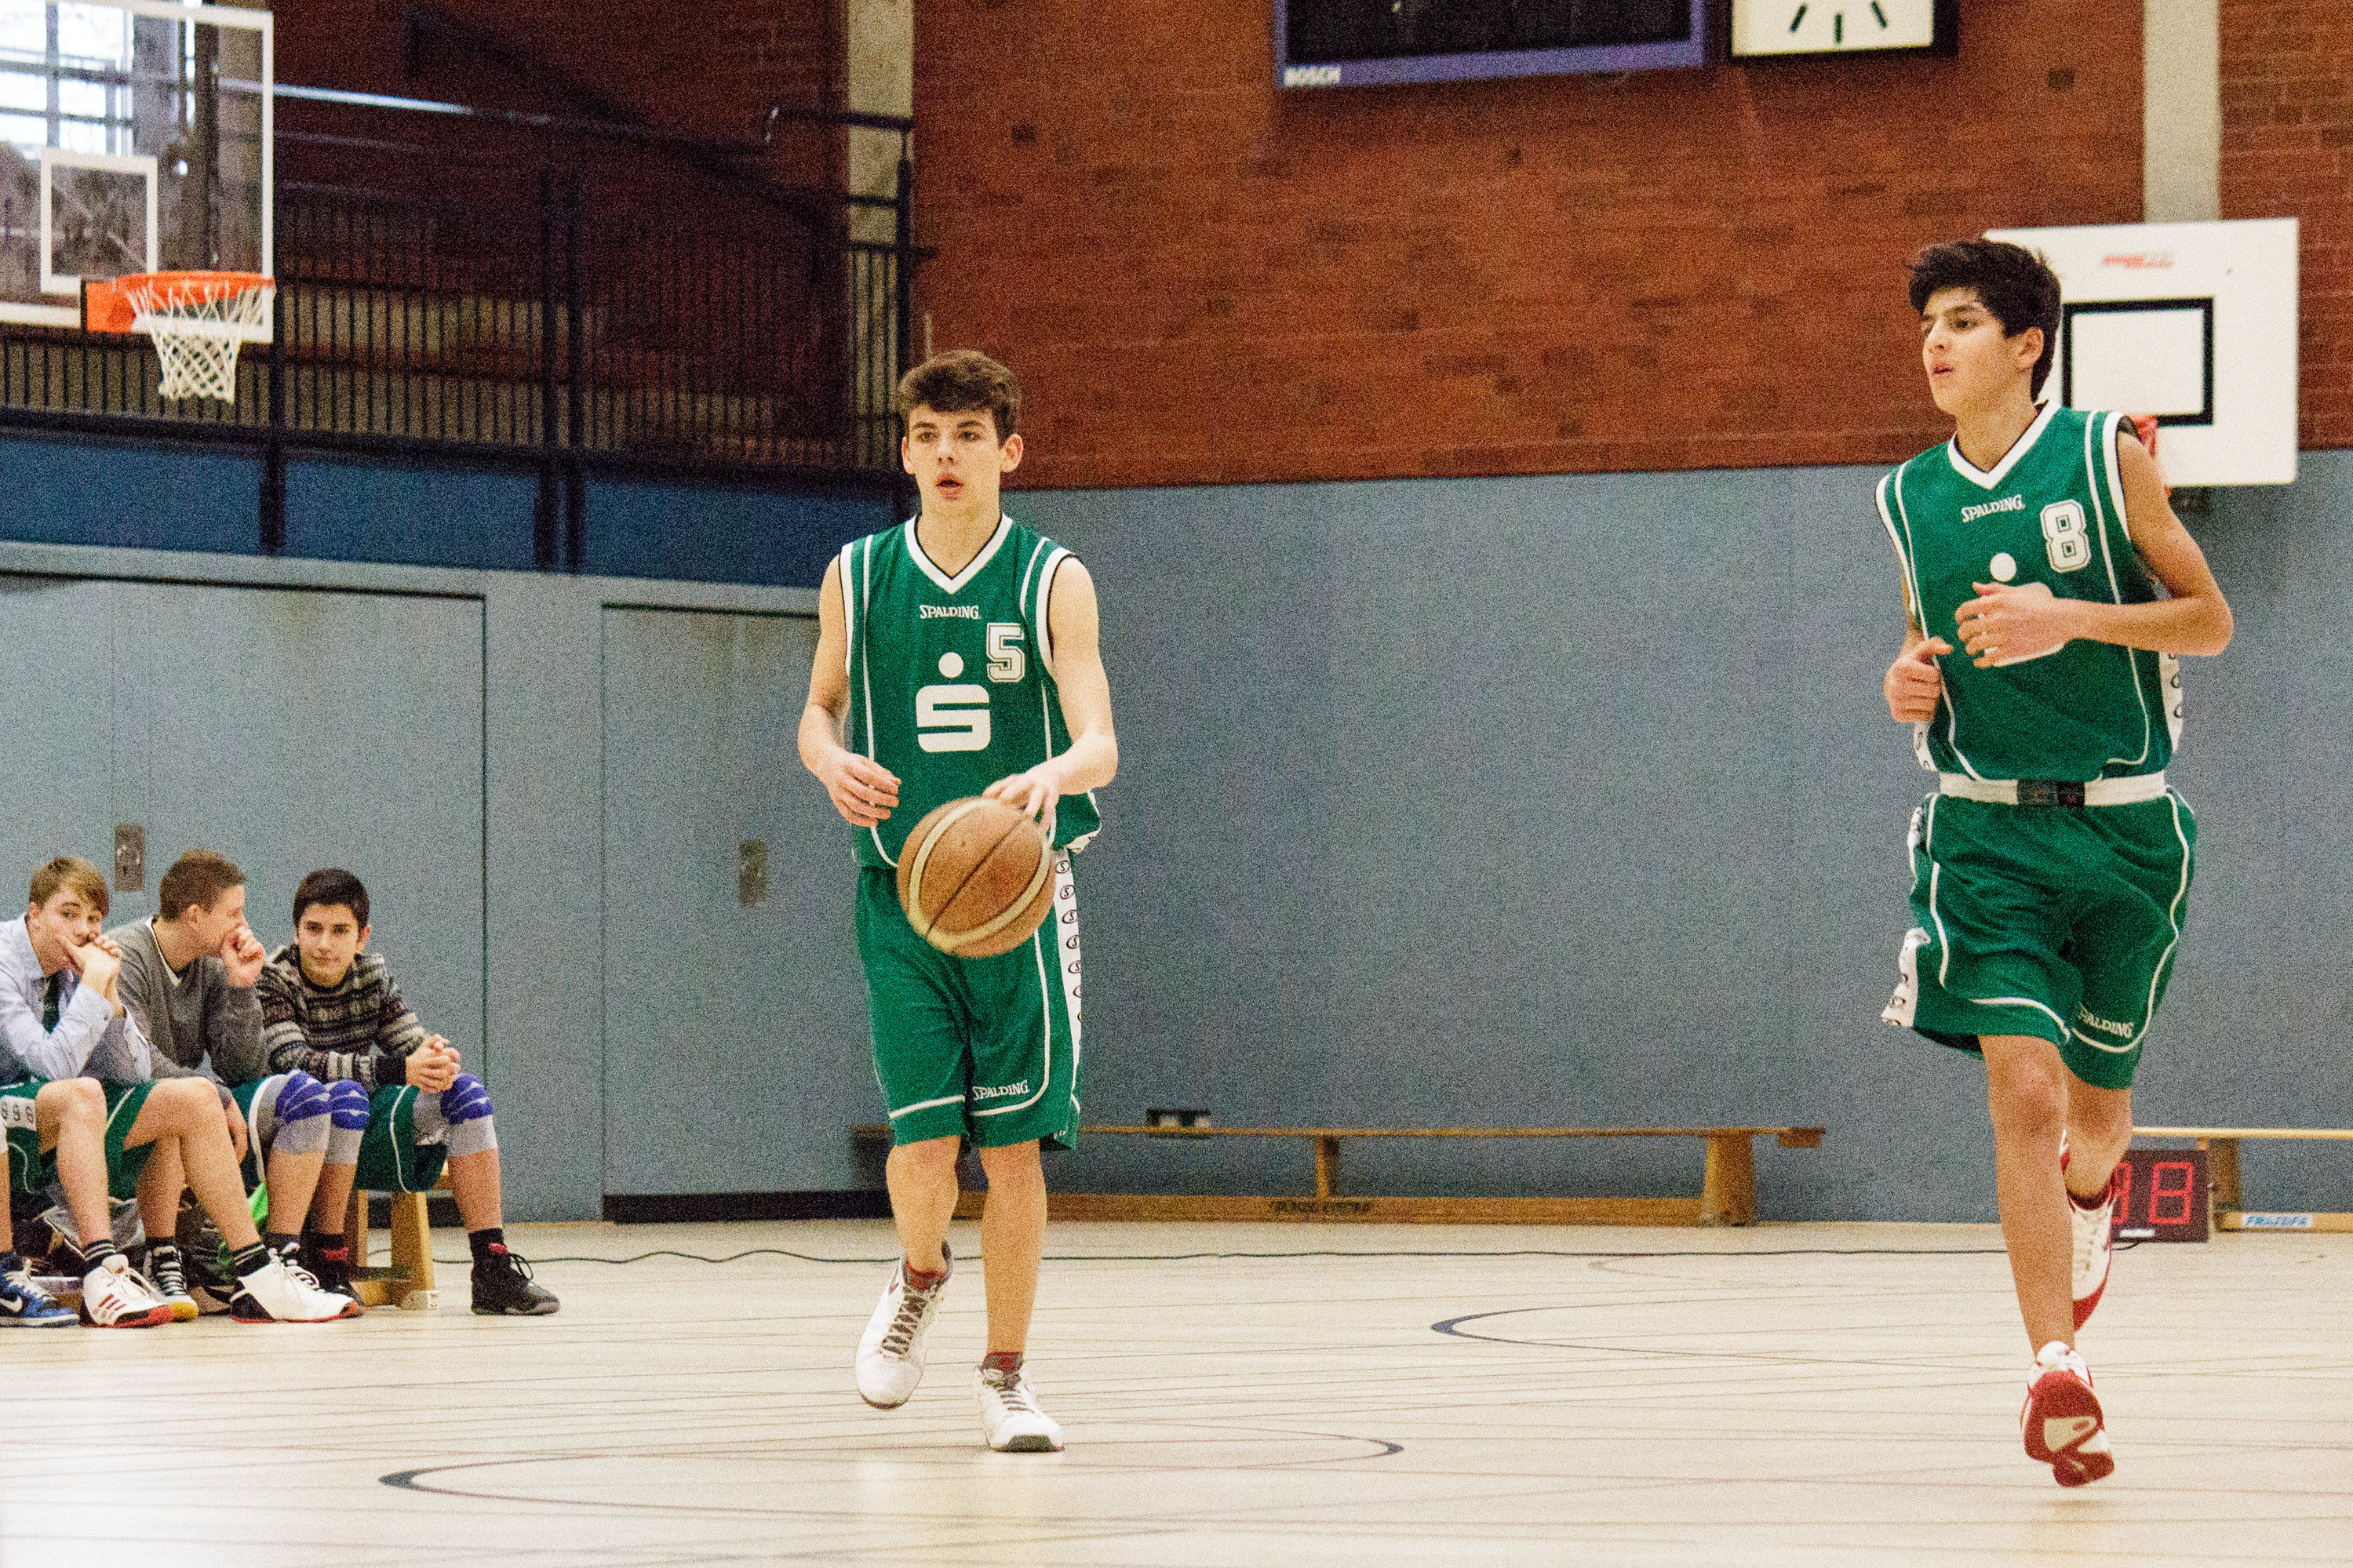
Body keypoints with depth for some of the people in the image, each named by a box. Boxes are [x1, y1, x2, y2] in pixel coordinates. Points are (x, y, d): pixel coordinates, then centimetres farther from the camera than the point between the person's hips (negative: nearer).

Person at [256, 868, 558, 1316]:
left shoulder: (372, 974, 5)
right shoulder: (273, 979, -13)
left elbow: (409, 1043, 3)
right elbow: (296, 1062, -27)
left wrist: (435, 1059, -24)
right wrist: (398, 1069, -35)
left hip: (363, 1135, 6)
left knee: (465, 1091, -10)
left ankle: (493, 1270, -16)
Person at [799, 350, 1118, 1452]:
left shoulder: (1050, 579, -3)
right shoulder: (857, 578, 4)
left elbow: (1099, 742, -10)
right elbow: (819, 708, 17)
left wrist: (1049, 775, -34)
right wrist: (831, 761, -7)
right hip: (901, 893, 1)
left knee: (1014, 1143, -1)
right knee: (921, 1141, -8)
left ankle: (1005, 1375, 13)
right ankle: (918, 1277, 27)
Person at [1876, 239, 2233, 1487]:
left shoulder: (2107, 458, -3)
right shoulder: (1910, 500, 7)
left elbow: (2210, 620, -1)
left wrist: (2071, 619, -16)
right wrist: (1909, 684, -1)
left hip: (2124, 823, -1)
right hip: (1987, 824, 1)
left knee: (2096, 1102, 12)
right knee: (2022, 1092, -17)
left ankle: (2088, 1191, 50)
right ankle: (2057, 1374, -19)